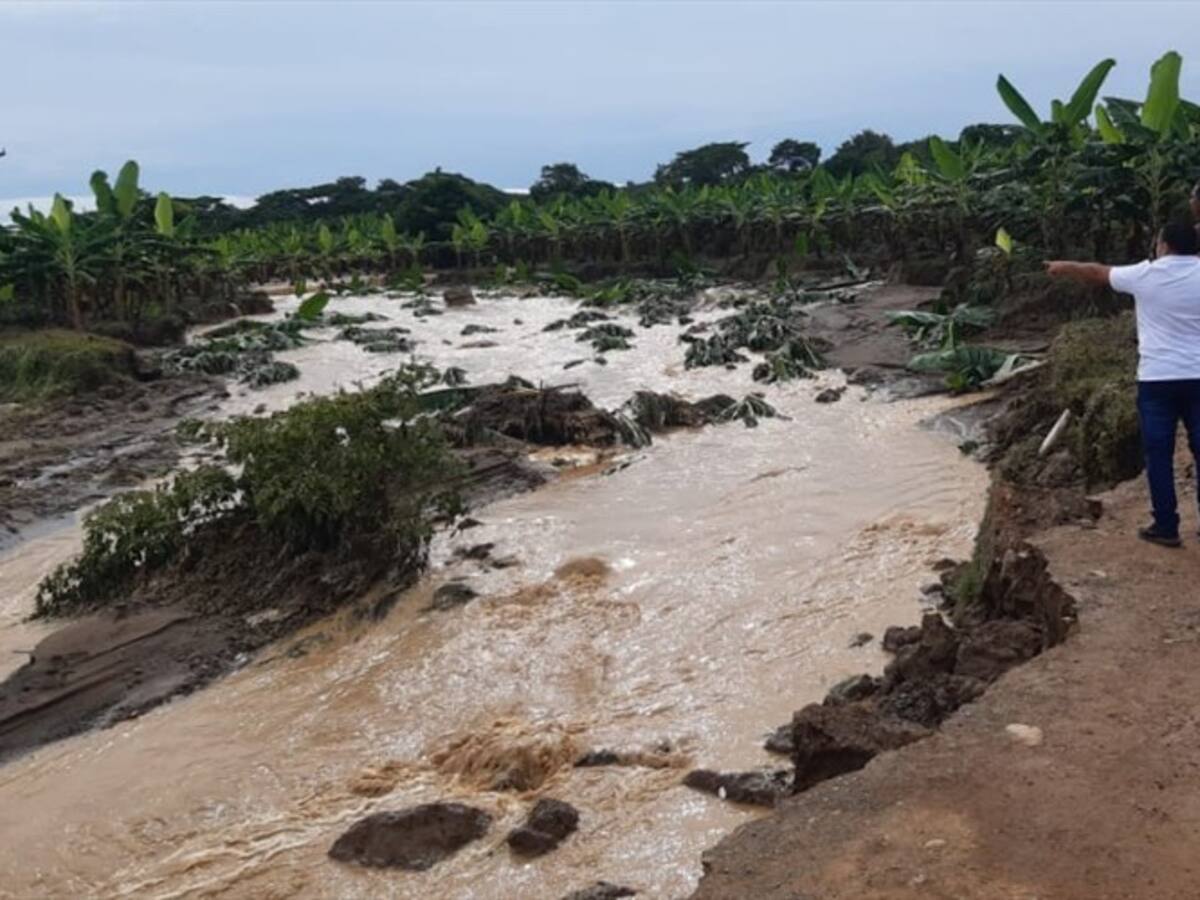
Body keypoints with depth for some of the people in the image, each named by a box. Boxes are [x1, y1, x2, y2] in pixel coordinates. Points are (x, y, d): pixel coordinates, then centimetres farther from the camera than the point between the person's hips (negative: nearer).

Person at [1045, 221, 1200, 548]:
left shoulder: (1145, 274, -2)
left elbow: (1096, 272, 15)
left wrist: (1063, 267, 30)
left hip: (1157, 378, -2)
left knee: (1159, 455, 5)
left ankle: (1166, 527, 8)